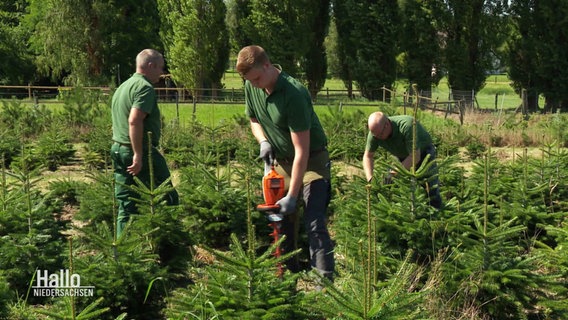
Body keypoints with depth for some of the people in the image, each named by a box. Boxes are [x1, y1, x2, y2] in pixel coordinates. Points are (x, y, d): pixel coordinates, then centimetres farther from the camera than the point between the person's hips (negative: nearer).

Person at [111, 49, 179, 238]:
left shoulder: (122, 87, 19)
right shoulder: (144, 87, -12)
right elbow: (134, 120, -25)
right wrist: (138, 155, -25)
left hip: (118, 150, 9)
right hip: (142, 152, -9)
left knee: (125, 206, 9)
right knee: (168, 200, 2)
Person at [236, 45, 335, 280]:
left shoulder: (294, 94, -29)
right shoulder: (251, 87, -6)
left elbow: (302, 150, -29)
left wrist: (292, 196, -29)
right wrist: (263, 141, -9)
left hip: (311, 161, -7)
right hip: (281, 161, 7)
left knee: (314, 222, -15)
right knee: (282, 219, 8)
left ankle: (326, 279, -15)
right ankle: (288, 271, 21)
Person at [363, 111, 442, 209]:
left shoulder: (406, 125, -41)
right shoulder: (375, 131, -25)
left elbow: (415, 156, -38)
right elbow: (368, 156, -10)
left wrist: (394, 174, -42)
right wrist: (370, 178, -25)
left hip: (423, 152, -4)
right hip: (404, 157, 5)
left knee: (432, 189, -11)